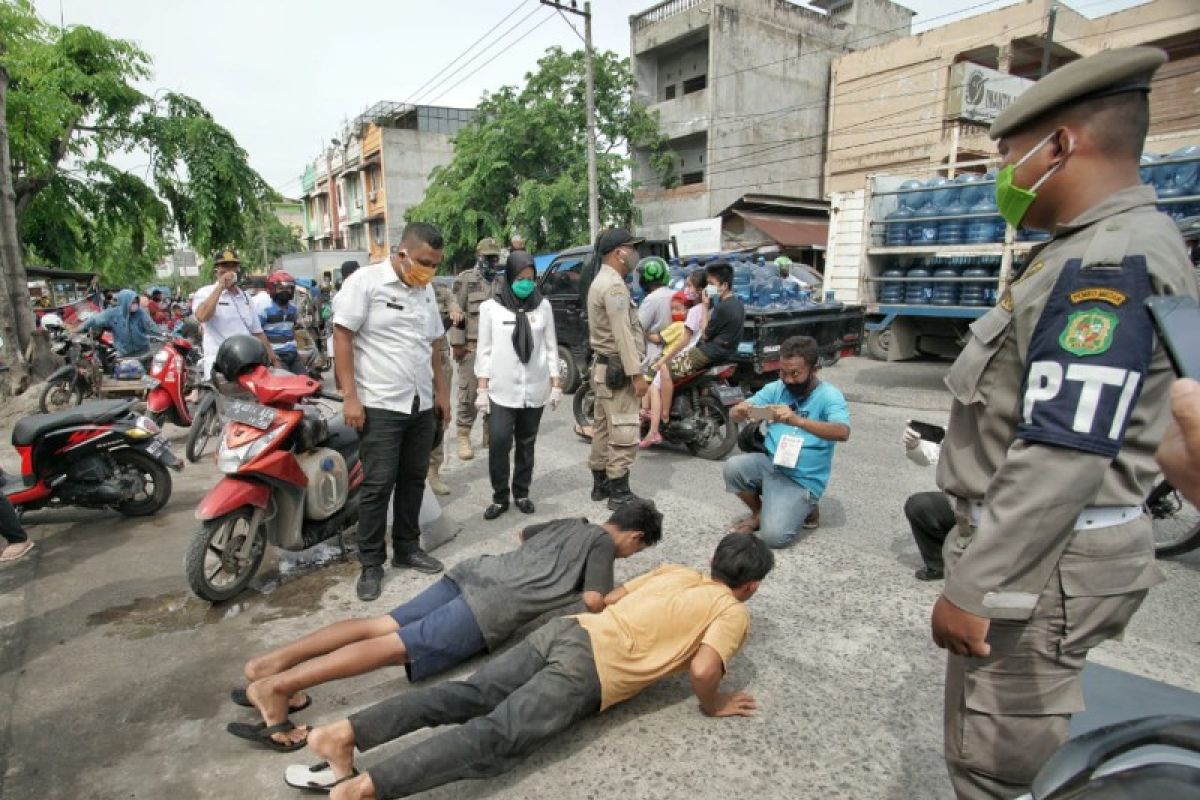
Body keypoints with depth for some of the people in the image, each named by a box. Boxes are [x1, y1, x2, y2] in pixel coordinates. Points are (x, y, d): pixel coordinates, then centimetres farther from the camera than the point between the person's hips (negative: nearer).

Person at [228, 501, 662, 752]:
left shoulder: (570, 523, 28)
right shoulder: (604, 542, 5)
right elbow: (594, 601, -7)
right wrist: (602, 596, 16)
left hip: (474, 572, 8)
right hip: (495, 607, -7)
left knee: (379, 625, 1)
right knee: (394, 646, -13)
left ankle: (272, 661, -5)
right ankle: (275, 685, -19)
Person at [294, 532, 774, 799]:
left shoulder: (677, 572, 26)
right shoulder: (734, 613, 8)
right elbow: (702, 670, -10)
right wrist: (712, 705, 11)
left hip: (566, 630, 7)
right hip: (589, 670, -6)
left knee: (465, 698, 0)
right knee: (495, 739, -14)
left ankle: (346, 733, -10)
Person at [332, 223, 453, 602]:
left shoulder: (426, 291, 11)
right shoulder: (365, 281, -9)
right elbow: (341, 337, -11)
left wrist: (442, 391, 17)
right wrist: (350, 397, -15)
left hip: (421, 405, 7)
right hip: (380, 405, -6)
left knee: (413, 480, 13)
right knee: (378, 486, -2)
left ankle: (407, 548, 28)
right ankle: (371, 563, 11)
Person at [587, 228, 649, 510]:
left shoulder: (600, 282, 17)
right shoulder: (614, 286, -17)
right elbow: (622, 335, -23)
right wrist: (637, 373, -23)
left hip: (604, 366, 11)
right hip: (617, 369, -11)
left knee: (604, 429, 14)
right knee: (624, 433, -6)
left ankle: (600, 484, 23)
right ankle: (619, 492, -1)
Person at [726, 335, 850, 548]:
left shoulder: (829, 396, -12)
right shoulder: (776, 388, 1)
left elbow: (842, 432, -31)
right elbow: (735, 414, -4)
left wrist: (797, 420, -45)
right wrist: (741, 410, -30)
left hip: (802, 480, -5)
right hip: (769, 464, 5)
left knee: (773, 536, -22)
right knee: (733, 468, -24)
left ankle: (803, 508, 12)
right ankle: (759, 512, 5)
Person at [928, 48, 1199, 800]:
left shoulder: (1108, 263, -20)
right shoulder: (1100, 251, 12)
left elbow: (1063, 459, -27)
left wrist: (969, 588, -22)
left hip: (1041, 562, -10)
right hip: (1038, 547, 10)